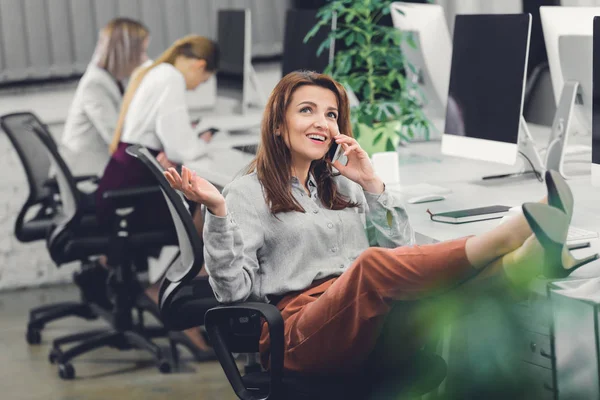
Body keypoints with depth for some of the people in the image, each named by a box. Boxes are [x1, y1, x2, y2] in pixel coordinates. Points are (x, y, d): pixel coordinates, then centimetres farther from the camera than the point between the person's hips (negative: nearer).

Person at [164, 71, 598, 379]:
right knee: (372, 263, -36)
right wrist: (217, 211, -15)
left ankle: (530, 258, -58)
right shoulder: (247, 193, 11)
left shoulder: (341, 185, 29)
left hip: (377, 326, 5)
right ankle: (510, 235, -46)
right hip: (303, 337, -4)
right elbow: (234, 288, -2)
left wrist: (372, 184, 11)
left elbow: (402, 250, 19)